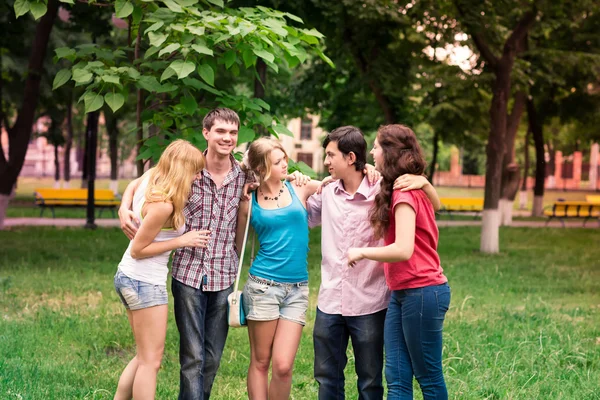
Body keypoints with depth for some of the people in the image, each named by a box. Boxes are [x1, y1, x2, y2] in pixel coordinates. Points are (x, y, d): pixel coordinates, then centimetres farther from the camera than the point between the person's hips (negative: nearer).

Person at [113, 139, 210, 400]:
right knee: (151, 361, -2)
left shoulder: (150, 178, 2)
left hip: (129, 277, 10)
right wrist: (182, 241, -16)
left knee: (143, 357, 18)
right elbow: (137, 250, -18)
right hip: (144, 281, -10)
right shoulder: (163, 205, -23)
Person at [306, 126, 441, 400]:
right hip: (329, 303, 4)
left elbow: (435, 207, -4)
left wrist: (423, 182, -23)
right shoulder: (327, 193, 4)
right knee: (327, 377, 15)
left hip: (369, 306, -4)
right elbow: (304, 218, 21)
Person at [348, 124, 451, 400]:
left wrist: (361, 252, -11)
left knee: (428, 377, 2)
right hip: (402, 293, 9)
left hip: (422, 292, -9)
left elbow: (403, 249, -24)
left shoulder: (405, 192, -15)